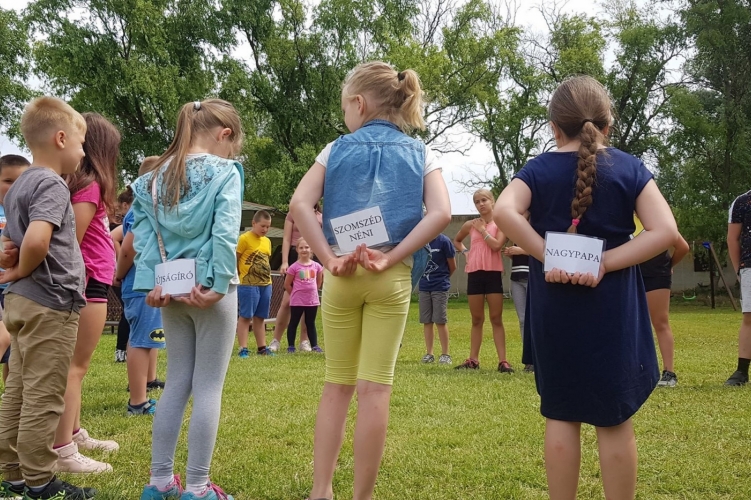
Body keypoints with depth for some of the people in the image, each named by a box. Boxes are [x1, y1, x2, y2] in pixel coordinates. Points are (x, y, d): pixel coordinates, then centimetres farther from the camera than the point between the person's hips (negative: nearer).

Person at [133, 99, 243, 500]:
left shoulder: (157, 175, 10)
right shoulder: (225, 172, -6)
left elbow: (144, 230, 2)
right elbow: (225, 233, -17)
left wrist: (152, 282, -3)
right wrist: (218, 285, -17)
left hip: (172, 290, 6)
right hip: (208, 288, -5)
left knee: (176, 383, 14)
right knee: (208, 388, 1)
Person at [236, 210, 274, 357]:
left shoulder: (267, 241, 12)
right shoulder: (244, 239, -9)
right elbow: (234, 260, -7)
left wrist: (268, 281, 14)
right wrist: (241, 277, -5)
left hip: (265, 284, 6)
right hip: (248, 284, -6)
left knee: (260, 317, 12)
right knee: (245, 316, -2)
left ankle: (262, 347, 18)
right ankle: (243, 349, 1)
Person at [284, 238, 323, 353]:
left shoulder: (316, 266, 1)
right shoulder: (294, 267, -9)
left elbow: (319, 282, 16)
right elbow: (287, 284, -3)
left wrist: (311, 291, 11)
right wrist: (295, 294, 1)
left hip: (313, 300, 3)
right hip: (297, 301, -3)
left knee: (311, 323, 12)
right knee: (293, 323, 6)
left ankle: (314, 345, 16)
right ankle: (291, 346, 10)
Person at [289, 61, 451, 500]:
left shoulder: (338, 150, 4)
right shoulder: (420, 154, 5)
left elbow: (300, 204, -9)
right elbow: (441, 213, -11)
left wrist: (330, 259, -9)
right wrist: (391, 258, -11)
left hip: (342, 275, 1)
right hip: (392, 278, 0)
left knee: (337, 385, 11)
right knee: (375, 388, 3)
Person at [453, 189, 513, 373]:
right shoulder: (470, 225, 9)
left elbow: (496, 245, -16)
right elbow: (457, 241, 28)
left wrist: (482, 229, -7)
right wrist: (465, 251, 9)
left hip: (493, 274, -3)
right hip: (474, 274, 3)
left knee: (496, 319, -2)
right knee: (477, 319, 9)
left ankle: (503, 361, -3)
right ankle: (473, 359, 14)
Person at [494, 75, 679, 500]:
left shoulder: (539, 169, 1)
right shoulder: (630, 168, 1)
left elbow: (504, 212, -18)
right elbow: (666, 231, -10)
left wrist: (546, 255, -13)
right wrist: (605, 263, -12)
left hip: (556, 309, 1)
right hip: (613, 309, 0)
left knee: (561, 415, 11)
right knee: (615, 418, 8)